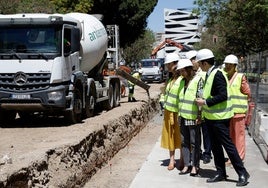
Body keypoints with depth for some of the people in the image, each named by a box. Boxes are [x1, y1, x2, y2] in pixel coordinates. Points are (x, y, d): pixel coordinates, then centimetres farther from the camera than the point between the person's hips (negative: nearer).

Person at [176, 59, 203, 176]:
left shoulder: (198, 80, -8)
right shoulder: (183, 81, 14)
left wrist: (199, 115, -16)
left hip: (193, 117, -7)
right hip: (183, 117, 7)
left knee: (194, 142, 1)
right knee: (184, 142, 10)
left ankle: (195, 166, 9)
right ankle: (187, 165, 18)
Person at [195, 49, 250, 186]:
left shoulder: (217, 74, -18)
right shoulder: (209, 75, 11)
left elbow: (223, 96, -25)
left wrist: (205, 102, -20)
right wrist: (203, 101, 10)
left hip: (219, 118, -10)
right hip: (211, 117, 10)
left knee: (228, 144, -4)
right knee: (215, 146, 13)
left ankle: (242, 173, 5)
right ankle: (221, 173, 23)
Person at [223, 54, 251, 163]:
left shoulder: (241, 77, -7)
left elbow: (248, 94, -4)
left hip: (239, 112, -5)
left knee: (239, 135, 1)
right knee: (230, 136, 13)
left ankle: (239, 159, 9)